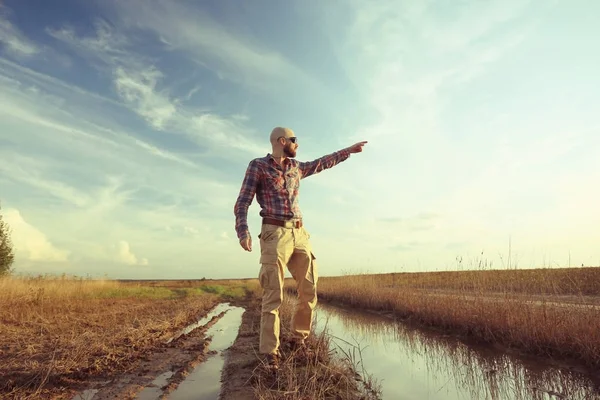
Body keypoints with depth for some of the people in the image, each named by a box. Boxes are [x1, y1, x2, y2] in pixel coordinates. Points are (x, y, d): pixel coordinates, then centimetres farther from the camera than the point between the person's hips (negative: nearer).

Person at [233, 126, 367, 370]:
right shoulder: (258, 166, 3)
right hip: (275, 234, -6)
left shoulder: (296, 168, 20)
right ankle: (270, 354, 0)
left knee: (309, 291, 6)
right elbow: (242, 202, -3)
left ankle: (299, 340, 24)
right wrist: (243, 231, -19)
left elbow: (323, 163, 34)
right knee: (273, 295, -8)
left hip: (300, 234, 7)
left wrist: (349, 150, 38)